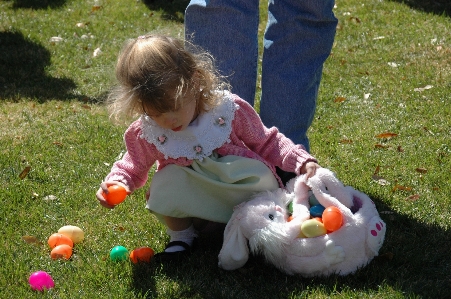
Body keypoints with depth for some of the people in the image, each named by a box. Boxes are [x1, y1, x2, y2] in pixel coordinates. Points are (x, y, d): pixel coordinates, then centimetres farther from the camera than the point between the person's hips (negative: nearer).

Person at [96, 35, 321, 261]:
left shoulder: (229, 109, -17)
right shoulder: (145, 133, -12)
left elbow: (267, 143, -4)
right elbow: (134, 167, 6)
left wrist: (301, 160, -18)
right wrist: (116, 182, -17)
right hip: (192, 207, 1)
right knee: (164, 185, -28)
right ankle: (181, 236, 1)